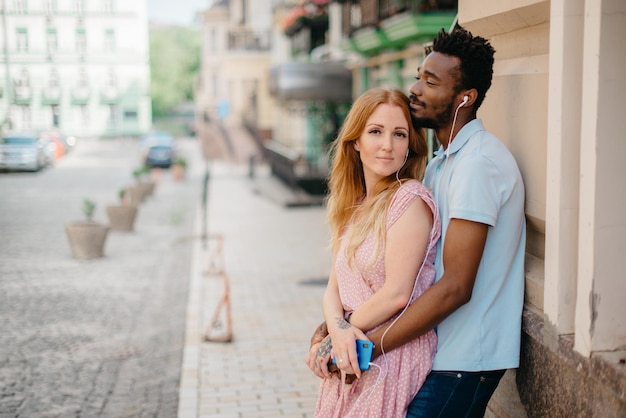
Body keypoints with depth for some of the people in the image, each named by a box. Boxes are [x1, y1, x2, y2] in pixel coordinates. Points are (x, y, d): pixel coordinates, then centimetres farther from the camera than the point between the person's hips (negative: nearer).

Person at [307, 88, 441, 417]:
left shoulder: (409, 199, -15)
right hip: (352, 358, 7)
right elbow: (334, 287, 6)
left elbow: (397, 294, -18)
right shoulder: (352, 205, 8)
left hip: (395, 359, -6)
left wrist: (328, 339, -8)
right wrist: (338, 329, -16)